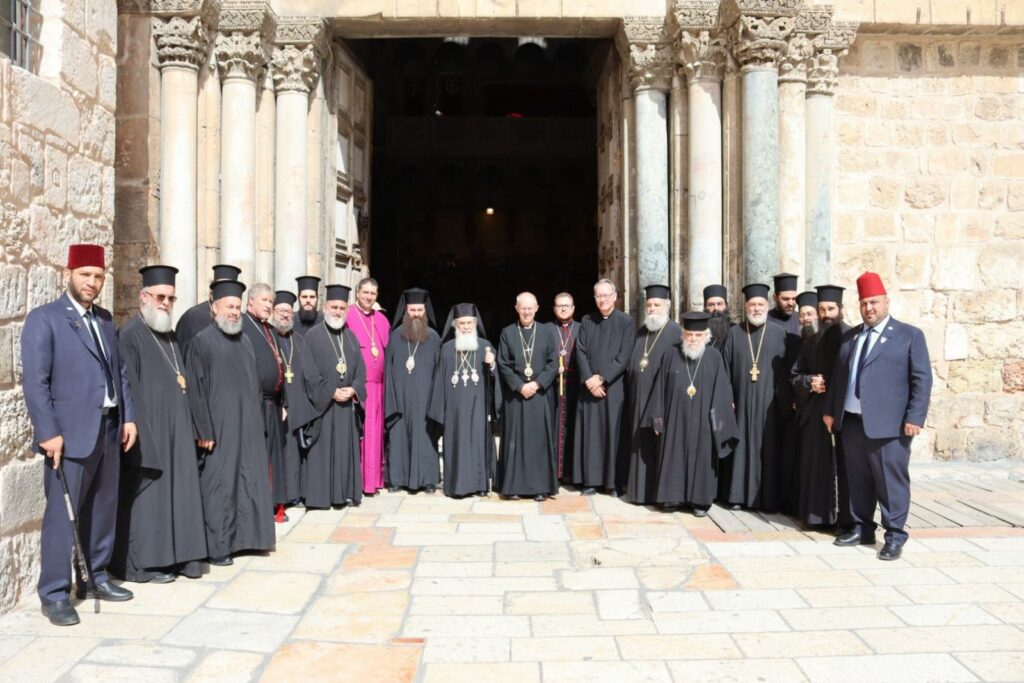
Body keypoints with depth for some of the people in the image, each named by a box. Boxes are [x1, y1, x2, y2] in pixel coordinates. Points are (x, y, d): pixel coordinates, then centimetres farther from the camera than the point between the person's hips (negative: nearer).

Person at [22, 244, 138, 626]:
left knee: (103, 508, 15)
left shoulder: (104, 319, 14)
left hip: (108, 430, 7)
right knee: (62, 514, 0)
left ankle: (98, 577, 29)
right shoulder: (43, 319, -6)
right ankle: (54, 595, 11)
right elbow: (35, 382, -12)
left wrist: (128, 417, 8)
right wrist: (49, 433, -17)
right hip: (70, 434, -7)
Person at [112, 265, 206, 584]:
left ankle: (176, 554, 19)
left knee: (177, 491, 10)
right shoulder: (130, 335, -10)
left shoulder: (170, 336, 16)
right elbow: (129, 388, -15)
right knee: (149, 494, 0)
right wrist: (141, 432, -18)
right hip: (148, 428, -8)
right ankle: (145, 562, 11)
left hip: (176, 428, 8)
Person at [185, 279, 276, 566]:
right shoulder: (202, 341, -6)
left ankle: (245, 536, 20)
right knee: (219, 485, -1)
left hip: (248, 426, 7)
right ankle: (217, 546, 8)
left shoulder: (244, 341, 14)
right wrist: (204, 430, -14)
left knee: (249, 481, 9)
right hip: (219, 427, -6)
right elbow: (195, 388, -10)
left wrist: (258, 420, 15)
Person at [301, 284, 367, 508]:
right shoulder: (313, 336, -3)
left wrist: (353, 389, -9)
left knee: (347, 450, 8)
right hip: (322, 404, -5)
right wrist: (331, 392, -16)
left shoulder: (351, 337, 12)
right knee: (322, 451, -1)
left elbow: (361, 370, 9)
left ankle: (345, 493, 15)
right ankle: (320, 495, 5)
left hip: (348, 405, 5)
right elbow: (310, 373, -10)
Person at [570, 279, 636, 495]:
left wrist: (602, 378, -13)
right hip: (589, 387, 3)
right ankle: (590, 480, 10)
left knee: (614, 433, 0)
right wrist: (588, 380, -10)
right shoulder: (587, 322, 10)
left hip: (614, 387, -3)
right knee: (590, 432, 4)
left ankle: (614, 481, 8)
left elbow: (624, 357, -7)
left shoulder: (626, 322, 0)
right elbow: (580, 352, 3)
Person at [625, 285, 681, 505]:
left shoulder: (675, 332, -7)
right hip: (640, 399, 6)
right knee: (641, 444, 10)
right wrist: (632, 393, 9)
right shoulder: (642, 332, 14)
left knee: (660, 446, -1)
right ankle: (641, 489, 19)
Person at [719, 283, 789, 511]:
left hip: (768, 402, -1)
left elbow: (784, 370, 1)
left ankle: (768, 498, 10)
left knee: (768, 447, 2)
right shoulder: (735, 333, 6)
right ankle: (738, 495, 13)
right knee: (741, 445, 5)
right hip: (741, 400, 1)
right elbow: (726, 368, 5)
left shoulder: (778, 333, 3)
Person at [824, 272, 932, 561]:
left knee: (891, 481, -1)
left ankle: (895, 536, 9)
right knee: (858, 480, 12)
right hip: (851, 421, 5)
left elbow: (922, 379, -4)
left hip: (888, 424, -5)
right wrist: (830, 410, 14)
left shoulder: (910, 335, 1)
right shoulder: (850, 336, 16)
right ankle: (861, 528, 24)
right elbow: (838, 375, 19)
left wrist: (914, 418, -12)